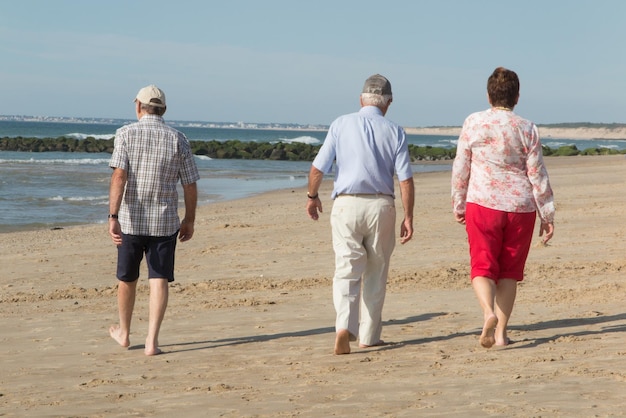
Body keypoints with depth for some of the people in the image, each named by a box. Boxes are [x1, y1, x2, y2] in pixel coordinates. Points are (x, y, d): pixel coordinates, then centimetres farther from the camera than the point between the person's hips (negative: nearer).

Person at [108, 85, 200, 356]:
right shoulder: (178, 139, 1)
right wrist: (189, 221, 14)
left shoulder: (126, 134, -4)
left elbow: (119, 176, -16)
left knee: (127, 278, 16)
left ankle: (124, 332, 34)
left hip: (130, 220, 0)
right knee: (159, 280, 2)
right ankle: (152, 341, -8)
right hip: (165, 222, 0)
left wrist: (113, 216, -19)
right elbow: (190, 186, 2)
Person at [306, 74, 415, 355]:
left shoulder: (341, 125, 0)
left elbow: (318, 168, -2)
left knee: (346, 271, 0)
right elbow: (406, 179, -4)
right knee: (376, 273, 13)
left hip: (346, 205, -1)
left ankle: (344, 326, -22)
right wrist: (408, 217, 2)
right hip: (381, 206, 1)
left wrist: (312, 197, 15)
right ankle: (369, 336, 19)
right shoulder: (394, 132, 1)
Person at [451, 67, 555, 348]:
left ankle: (488, 313, -25)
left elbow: (460, 168, 2)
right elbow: (538, 175, -1)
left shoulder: (473, 123, -2)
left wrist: (458, 204, 14)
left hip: (482, 204, -1)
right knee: (509, 272, 11)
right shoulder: (527, 129, -2)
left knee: (483, 268, 2)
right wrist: (547, 215, 6)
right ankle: (501, 331, 11)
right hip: (520, 207, 1)